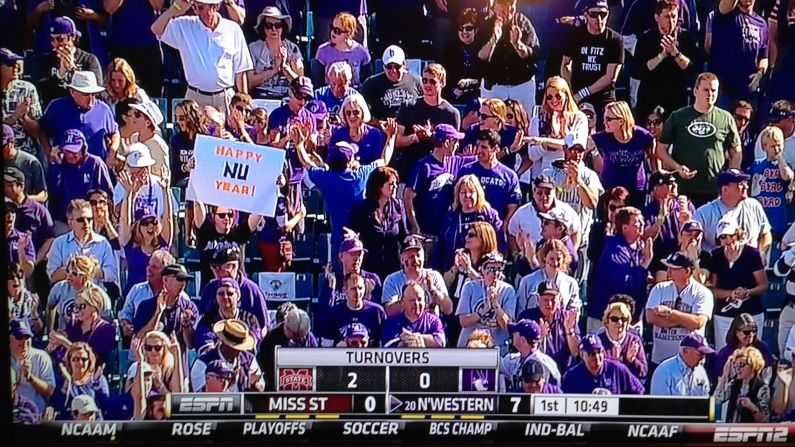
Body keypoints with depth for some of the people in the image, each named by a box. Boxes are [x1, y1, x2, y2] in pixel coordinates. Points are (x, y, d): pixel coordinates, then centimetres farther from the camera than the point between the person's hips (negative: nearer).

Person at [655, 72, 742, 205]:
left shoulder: (725, 118, 9)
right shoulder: (677, 117, 7)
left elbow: (736, 152, 15)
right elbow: (661, 149, 8)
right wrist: (677, 167, -7)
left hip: (717, 190, 1)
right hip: (683, 187, -1)